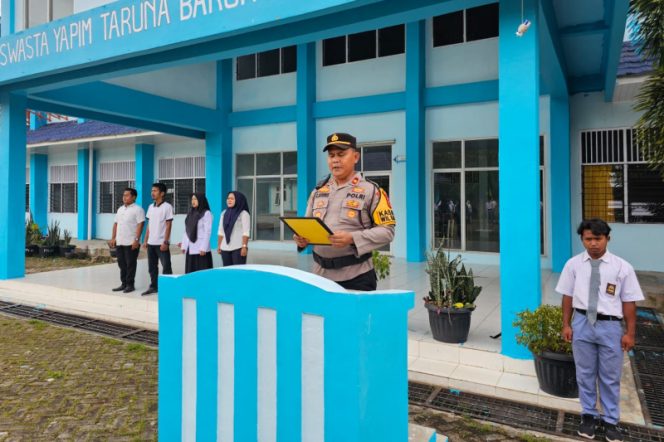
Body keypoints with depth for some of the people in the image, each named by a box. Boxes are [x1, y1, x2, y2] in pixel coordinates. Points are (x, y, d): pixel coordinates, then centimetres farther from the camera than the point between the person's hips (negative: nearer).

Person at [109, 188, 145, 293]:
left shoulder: (138, 209, -7)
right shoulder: (120, 209, 16)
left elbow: (140, 225, -14)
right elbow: (116, 224, 19)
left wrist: (136, 240, -20)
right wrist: (113, 238, 12)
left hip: (131, 243, -7)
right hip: (119, 242, 7)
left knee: (130, 265, -1)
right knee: (122, 264, 11)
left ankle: (130, 285, 7)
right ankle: (124, 284, 20)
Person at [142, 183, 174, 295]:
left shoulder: (167, 207, -8)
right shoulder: (151, 207, 11)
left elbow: (168, 226, -10)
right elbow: (149, 225, 15)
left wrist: (165, 242, -15)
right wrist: (146, 240, 11)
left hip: (161, 243, -6)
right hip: (151, 243, 7)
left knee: (166, 267, -1)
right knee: (152, 267, 12)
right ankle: (153, 286, 23)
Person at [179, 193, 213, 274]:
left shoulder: (206, 213, -6)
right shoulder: (190, 213, 14)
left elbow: (207, 232, -11)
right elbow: (186, 230, 15)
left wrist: (203, 248, -16)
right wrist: (184, 245, 9)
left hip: (200, 249, -6)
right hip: (190, 249, 6)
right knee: (190, 272, 6)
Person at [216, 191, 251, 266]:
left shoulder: (244, 214, -6)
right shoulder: (224, 213, 12)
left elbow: (246, 232, -11)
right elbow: (221, 231, 14)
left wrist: (244, 246, -18)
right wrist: (219, 246, 11)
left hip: (238, 248, -6)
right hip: (225, 248, 6)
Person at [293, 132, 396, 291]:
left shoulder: (371, 190, -4)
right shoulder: (318, 191, 13)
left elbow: (387, 230, -10)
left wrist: (352, 238, -23)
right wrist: (301, 238, -6)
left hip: (356, 276, -5)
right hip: (321, 274, 5)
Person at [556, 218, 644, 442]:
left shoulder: (622, 267, -7)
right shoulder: (573, 264, -3)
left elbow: (629, 302, -4)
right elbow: (568, 296, 2)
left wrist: (630, 333, -4)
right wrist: (566, 325, 2)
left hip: (610, 326, -1)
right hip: (582, 323, 1)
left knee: (610, 377, 13)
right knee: (585, 373, 15)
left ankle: (611, 421, 32)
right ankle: (589, 415, 33)